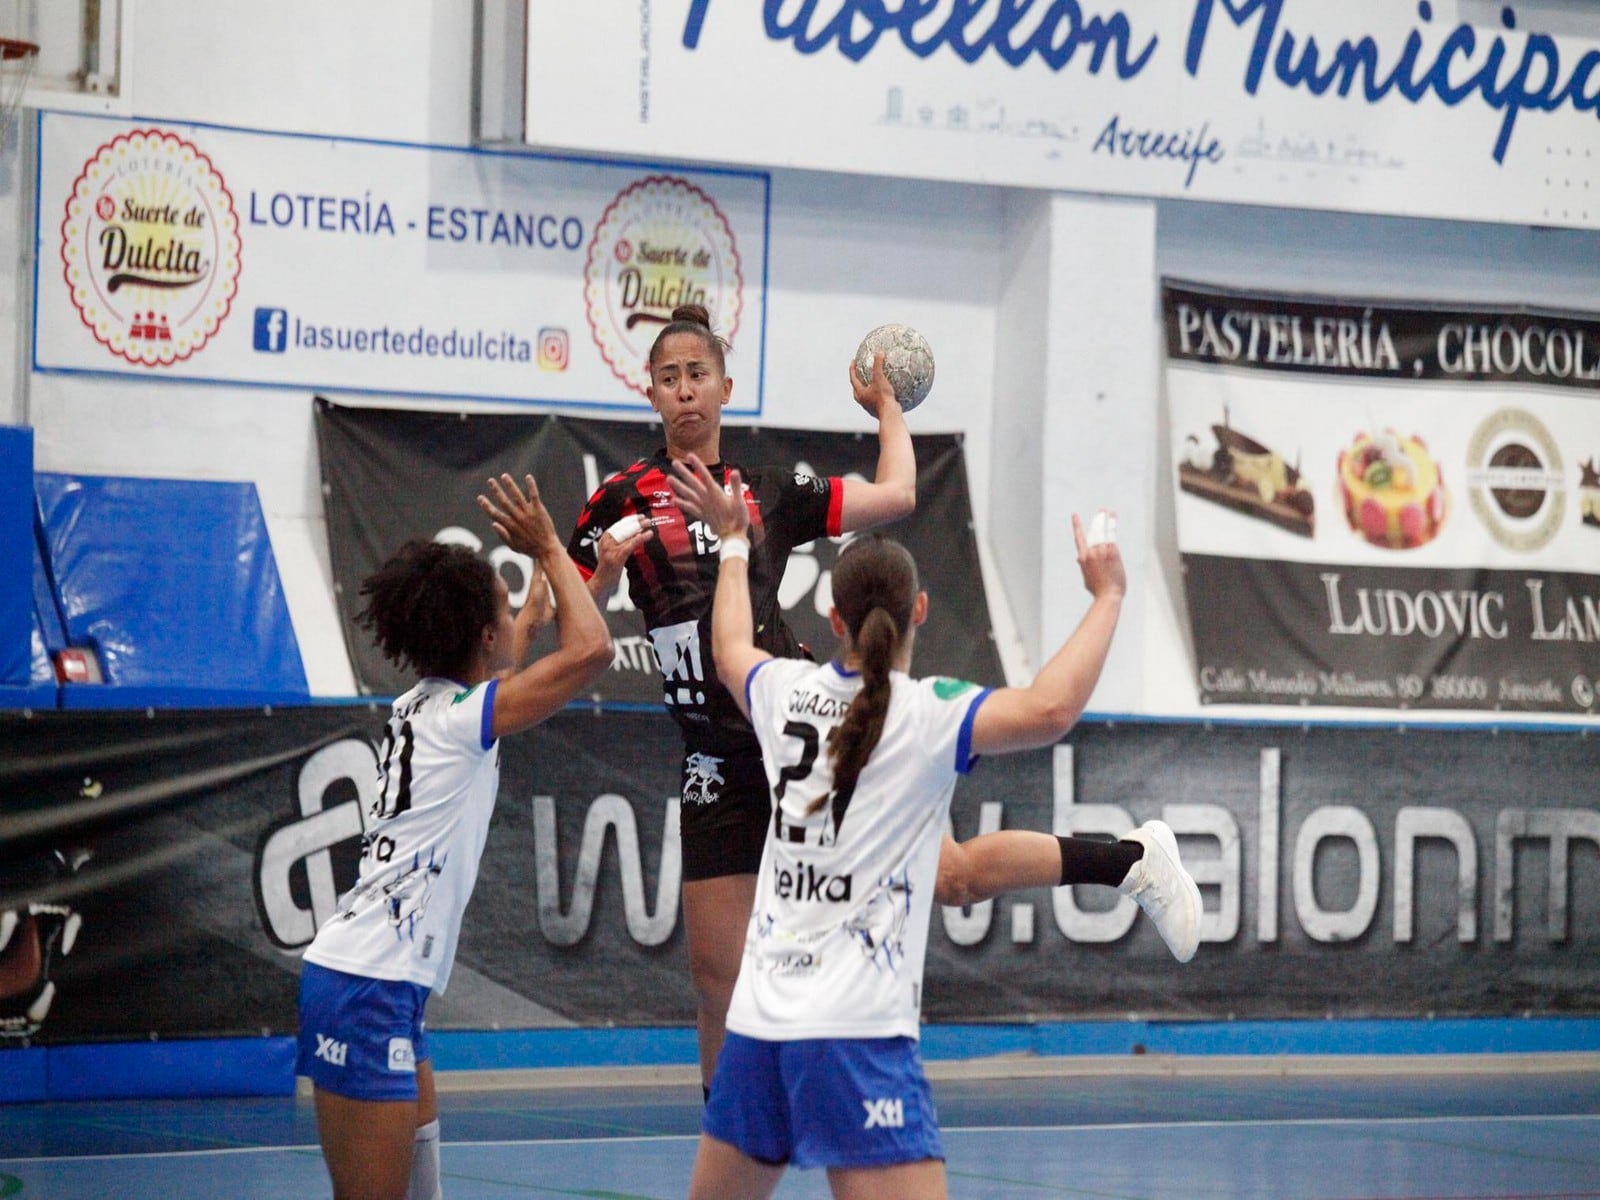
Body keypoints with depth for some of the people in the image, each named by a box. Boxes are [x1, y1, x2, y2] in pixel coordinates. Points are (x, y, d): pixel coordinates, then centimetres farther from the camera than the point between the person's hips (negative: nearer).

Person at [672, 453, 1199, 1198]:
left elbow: (730, 650, 33)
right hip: (854, 1033, -7)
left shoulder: (786, 692, 9)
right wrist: (1107, 597, -14)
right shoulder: (924, 713, -8)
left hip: (758, 1021, 7)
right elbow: (1048, 710, -26)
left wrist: (733, 542, 47)